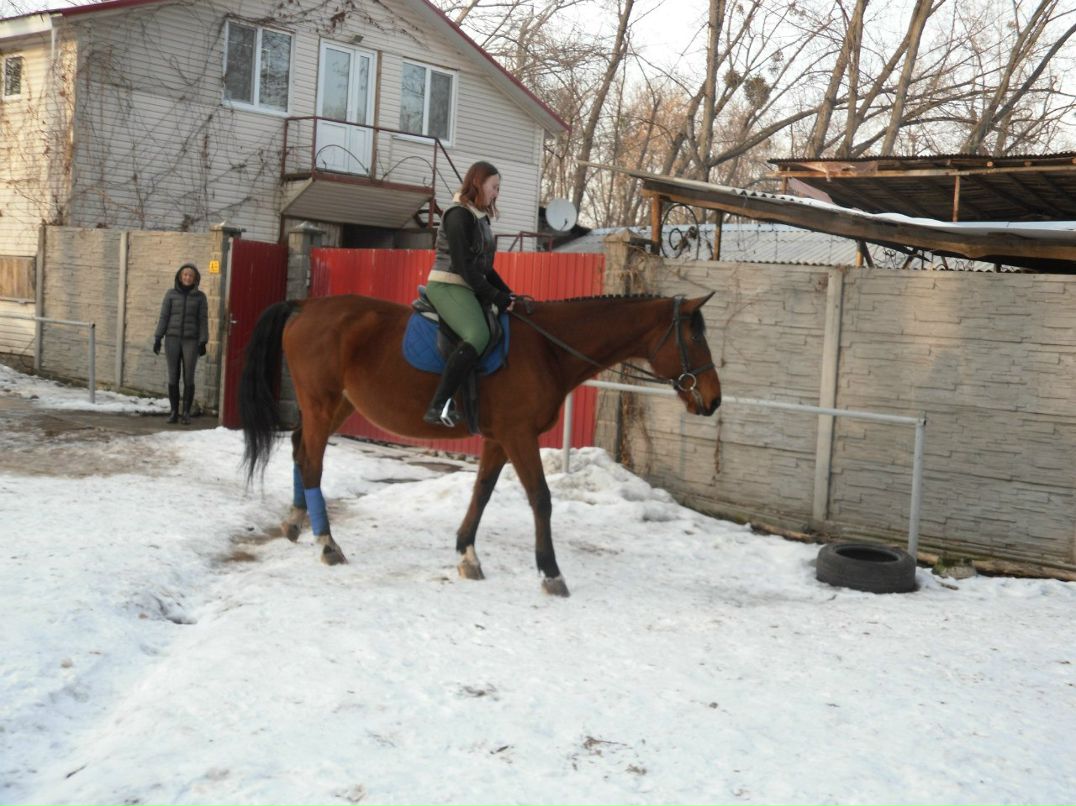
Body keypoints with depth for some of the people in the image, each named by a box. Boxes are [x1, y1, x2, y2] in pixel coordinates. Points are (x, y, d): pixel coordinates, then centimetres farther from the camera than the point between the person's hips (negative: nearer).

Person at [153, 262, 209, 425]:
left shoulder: (200, 297, 4)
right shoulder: (171, 294, 5)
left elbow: (203, 320, 3)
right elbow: (163, 317, 5)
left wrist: (203, 342, -5)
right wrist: (157, 338, -1)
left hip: (191, 341, -1)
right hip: (172, 339, 1)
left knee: (188, 378, -4)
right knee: (173, 377, 3)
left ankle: (186, 412, 3)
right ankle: (174, 411, 10)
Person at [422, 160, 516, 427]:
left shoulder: (480, 216, 17)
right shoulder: (459, 215, -11)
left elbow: (483, 265, 21)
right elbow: (463, 266, -18)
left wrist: (506, 293, 10)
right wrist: (495, 297, -16)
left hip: (469, 289, 10)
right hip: (448, 287, -10)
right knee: (478, 335, -31)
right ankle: (438, 406, -34)